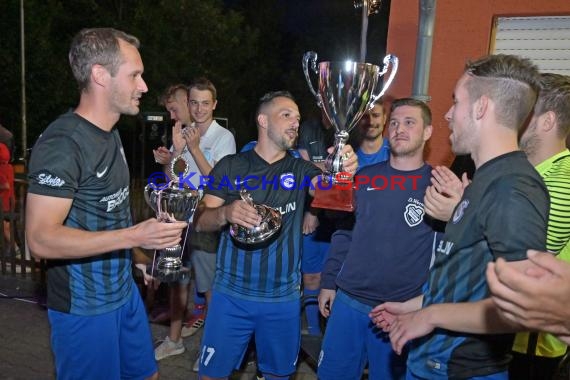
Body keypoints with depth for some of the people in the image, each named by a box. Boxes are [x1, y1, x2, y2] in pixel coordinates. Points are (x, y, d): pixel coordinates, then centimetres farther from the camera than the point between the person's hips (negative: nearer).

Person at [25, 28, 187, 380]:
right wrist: (134, 236, -32)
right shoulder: (62, 143, -22)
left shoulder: (111, 134, 6)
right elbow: (41, 238, -26)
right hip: (84, 306, -8)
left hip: (124, 289, 8)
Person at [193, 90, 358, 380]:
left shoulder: (300, 169, 1)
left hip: (283, 298, 2)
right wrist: (226, 213, -26)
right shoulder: (231, 166, -3)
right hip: (231, 294, -1)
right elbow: (200, 221, -4)